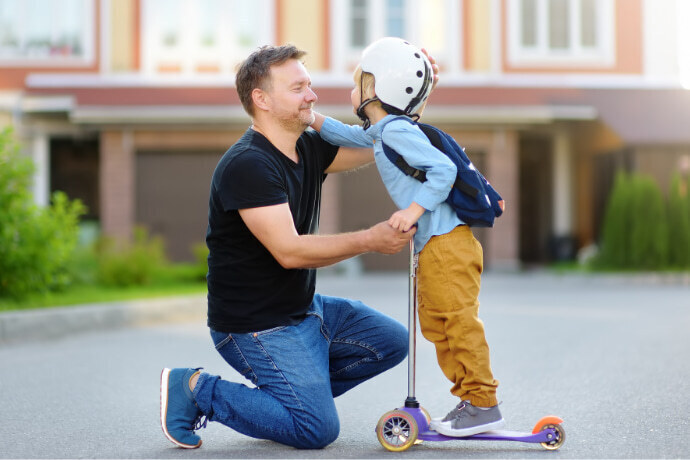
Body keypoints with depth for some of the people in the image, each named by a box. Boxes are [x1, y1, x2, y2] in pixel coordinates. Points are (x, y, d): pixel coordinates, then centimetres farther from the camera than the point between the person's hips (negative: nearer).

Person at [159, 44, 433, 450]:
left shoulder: (310, 148, 5)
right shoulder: (248, 165, -23)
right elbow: (289, 251, -29)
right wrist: (370, 240, -26)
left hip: (305, 309, 9)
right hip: (255, 325, -9)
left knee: (390, 341, 12)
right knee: (318, 429, -15)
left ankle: (292, 392, 14)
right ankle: (197, 389, -2)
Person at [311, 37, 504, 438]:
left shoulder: (398, 130, -14)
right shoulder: (382, 132, 17)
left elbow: (444, 169, -21)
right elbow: (352, 136, 37)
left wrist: (414, 209, -23)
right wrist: (314, 120, 31)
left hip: (448, 243, -11)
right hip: (432, 245, 11)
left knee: (459, 320, -7)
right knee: (436, 324, 14)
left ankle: (484, 404, -2)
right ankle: (471, 397, 19)